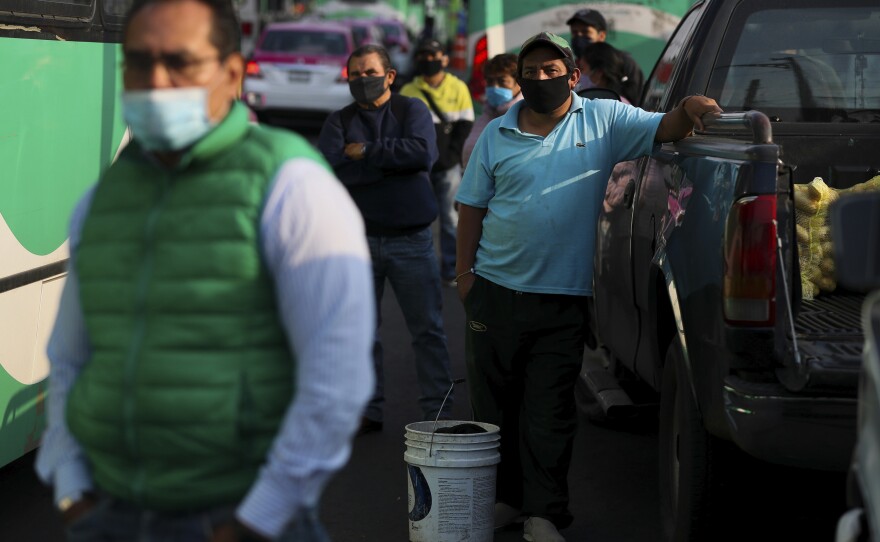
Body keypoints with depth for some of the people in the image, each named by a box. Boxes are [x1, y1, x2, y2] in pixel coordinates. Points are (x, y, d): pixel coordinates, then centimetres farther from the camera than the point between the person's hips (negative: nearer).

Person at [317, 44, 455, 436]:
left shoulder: (412, 110, 5)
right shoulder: (339, 121, 8)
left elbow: (423, 153, -15)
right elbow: (329, 170, -10)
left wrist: (367, 152, -10)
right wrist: (392, 162, -13)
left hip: (411, 238, -2)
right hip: (358, 238, 2)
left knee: (428, 329, 0)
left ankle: (439, 412, 5)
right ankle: (368, 412, 15)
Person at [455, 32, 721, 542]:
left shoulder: (604, 120, 3)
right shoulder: (497, 135, 8)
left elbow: (662, 129, -3)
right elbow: (473, 207, 11)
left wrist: (689, 109, -26)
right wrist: (465, 272, 4)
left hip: (564, 299, -2)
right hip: (496, 290, 3)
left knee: (550, 412, -1)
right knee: (495, 403, 9)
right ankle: (506, 497, 23)